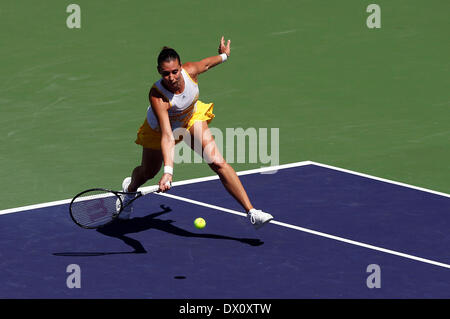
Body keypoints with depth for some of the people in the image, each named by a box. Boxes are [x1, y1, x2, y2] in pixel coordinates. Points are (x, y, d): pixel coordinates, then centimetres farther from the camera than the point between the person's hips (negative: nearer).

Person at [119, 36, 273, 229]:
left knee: (218, 162, -15)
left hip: (192, 118, 2)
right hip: (160, 128, -2)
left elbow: (206, 64, -5)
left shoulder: (190, 71, -32)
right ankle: (130, 188, 59)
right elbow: (167, 137, -49)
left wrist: (223, 56, 15)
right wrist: (168, 172, -59)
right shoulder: (157, 96, -44)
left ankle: (252, 213, -17)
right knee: (148, 173, 20)